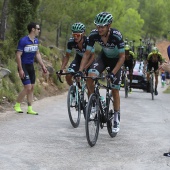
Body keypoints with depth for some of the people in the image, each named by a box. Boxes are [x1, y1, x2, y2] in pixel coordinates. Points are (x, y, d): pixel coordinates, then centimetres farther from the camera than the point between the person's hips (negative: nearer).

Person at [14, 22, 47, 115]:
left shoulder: (36, 41, 6)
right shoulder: (23, 41, -17)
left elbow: (37, 54, 16)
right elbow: (18, 56, -17)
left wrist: (43, 66, 10)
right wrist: (20, 69, -21)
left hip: (31, 66, 8)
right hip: (23, 66, -8)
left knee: (32, 88, 7)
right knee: (28, 88, -13)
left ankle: (30, 109, 13)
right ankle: (17, 105, 5)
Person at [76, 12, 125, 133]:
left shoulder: (117, 36, -35)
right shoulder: (94, 35, -25)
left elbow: (122, 57, -27)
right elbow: (87, 54, -16)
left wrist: (113, 74, -36)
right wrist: (80, 71, -27)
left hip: (116, 60, -3)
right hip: (104, 57, 3)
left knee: (115, 91, -3)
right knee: (90, 77, -25)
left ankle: (116, 120, 11)